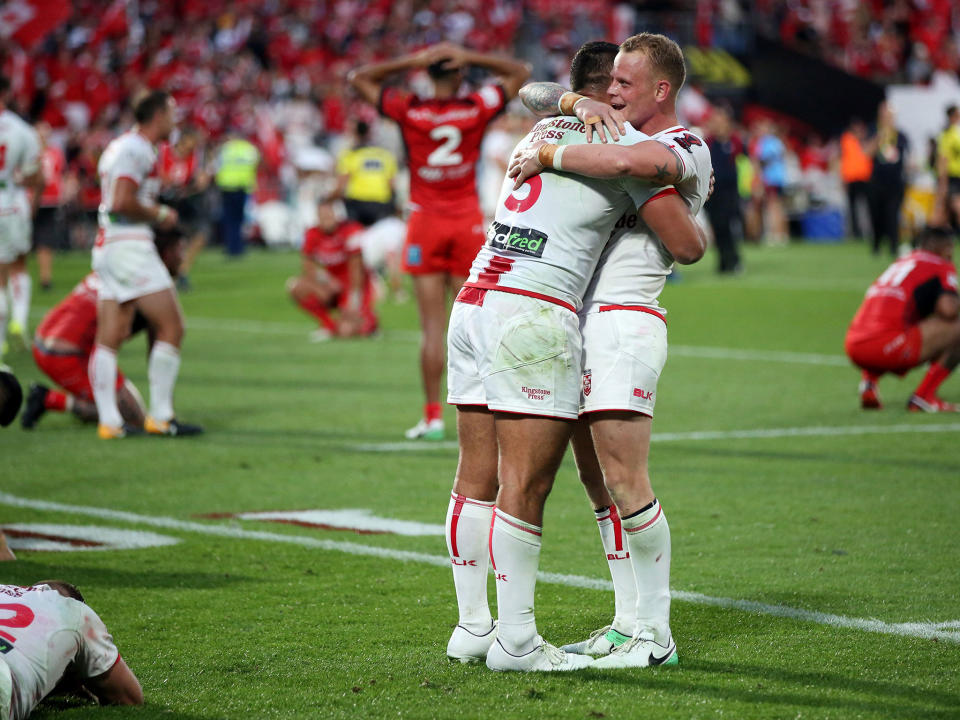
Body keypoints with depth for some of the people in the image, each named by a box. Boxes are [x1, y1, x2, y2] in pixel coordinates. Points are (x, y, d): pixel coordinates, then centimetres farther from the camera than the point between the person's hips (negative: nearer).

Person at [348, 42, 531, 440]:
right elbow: (521, 72, 10)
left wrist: (409, 62, -3)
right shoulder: (477, 108, -5)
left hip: (426, 222, 0)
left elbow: (358, 78, 6)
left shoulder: (409, 111, -7)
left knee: (432, 325, 0)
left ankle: (433, 416, 0)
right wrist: (470, 57, -2)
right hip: (467, 222, 0)